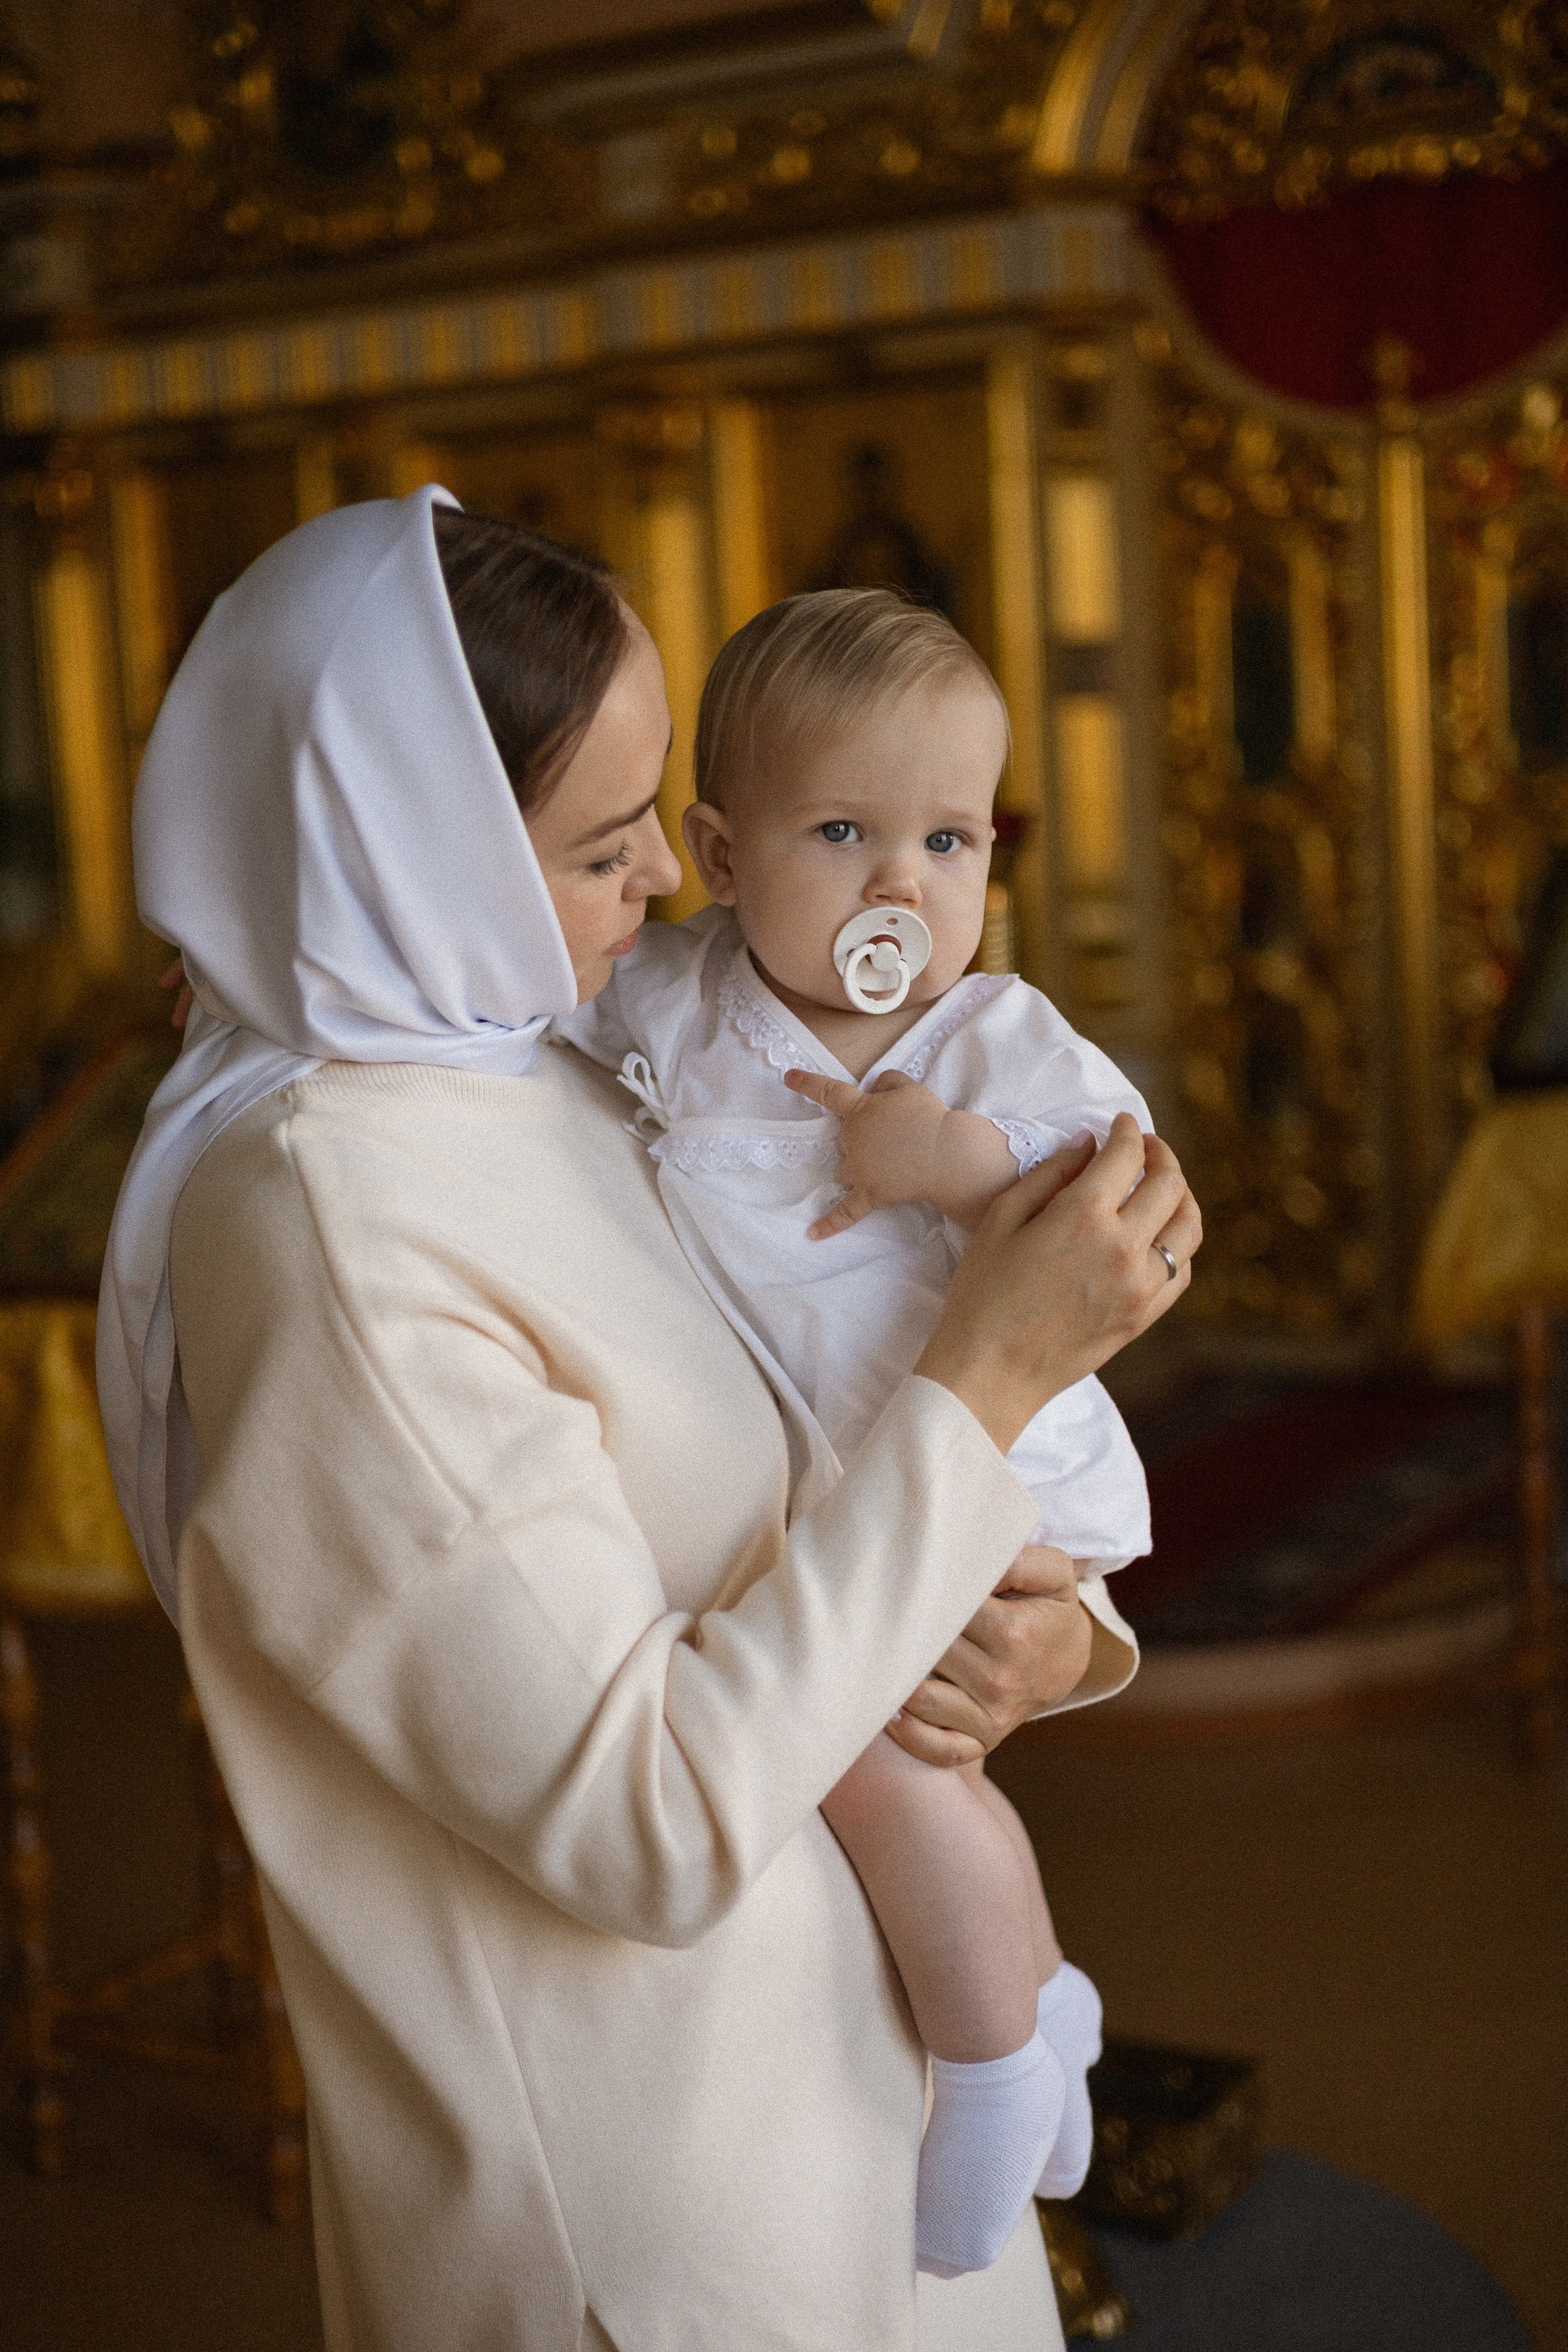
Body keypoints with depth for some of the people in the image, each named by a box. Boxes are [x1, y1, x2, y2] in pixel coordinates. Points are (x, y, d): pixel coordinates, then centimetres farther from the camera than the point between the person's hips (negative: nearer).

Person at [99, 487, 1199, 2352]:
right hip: (626, 2168, -8)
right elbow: (656, 1824, -29)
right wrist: (987, 1375, -26)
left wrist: (1044, 1626, -11)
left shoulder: (546, 1084, -1)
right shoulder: (324, 1233, -28)